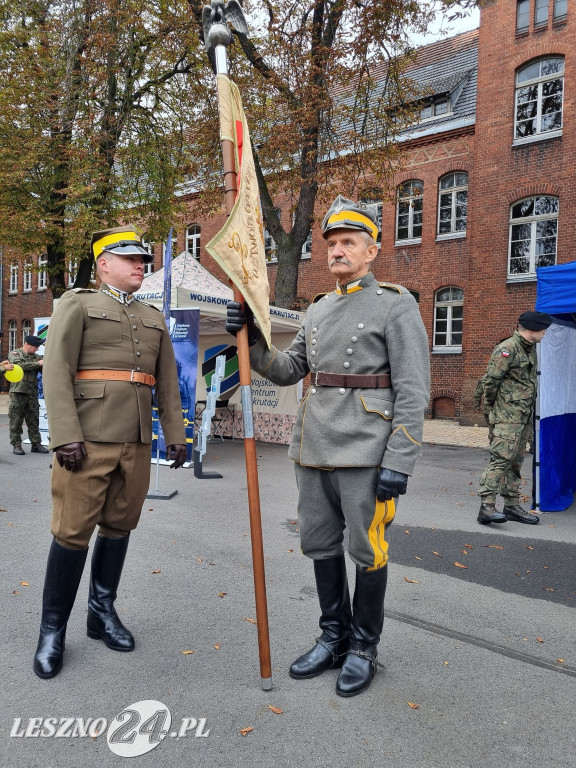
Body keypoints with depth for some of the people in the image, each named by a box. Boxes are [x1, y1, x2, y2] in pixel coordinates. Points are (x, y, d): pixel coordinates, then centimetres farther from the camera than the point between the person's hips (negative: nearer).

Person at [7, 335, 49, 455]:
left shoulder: (37, 357, 13)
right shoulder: (14, 354, 2)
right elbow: (20, 365, -17)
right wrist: (38, 364, -15)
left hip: (32, 394, 4)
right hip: (17, 392, -4)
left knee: (34, 421, 7)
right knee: (16, 421, 1)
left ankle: (36, 444, 13)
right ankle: (16, 445, 8)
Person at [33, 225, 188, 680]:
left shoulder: (155, 320, 18)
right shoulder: (77, 304, 4)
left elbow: (168, 383, 16)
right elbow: (56, 371, -6)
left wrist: (176, 434, 9)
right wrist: (65, 435, -15)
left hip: (137, 441, 5)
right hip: (88, 439, -5)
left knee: (119, 526, 11)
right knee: (73, 532, 0)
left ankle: (103, 612, 28)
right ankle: (53, 629, 16)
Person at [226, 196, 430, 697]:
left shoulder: (396, 303, -5)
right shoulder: (318, 311, 14)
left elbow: (413, 391, -11)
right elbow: (287, 371, 16)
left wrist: (398, 463, -17)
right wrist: (251, 339, 0)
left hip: (366, 451, -6)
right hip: (315, 449, 7)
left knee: (367, 552, 7)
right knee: (320, 546, 14)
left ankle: (364, 647, 27)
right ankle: (334, 638, 33)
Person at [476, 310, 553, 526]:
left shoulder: (530, 348, 16)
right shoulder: (507, 349, -13)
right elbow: (489, 380, -15)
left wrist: (529, 411, 17)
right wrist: (491, 407, -3)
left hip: (524, 417, 9)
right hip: (508, 417, -9)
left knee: (515, 462, 12)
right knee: (501, 459, -14)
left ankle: (512, 506, 20)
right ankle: (486, 506, -14)